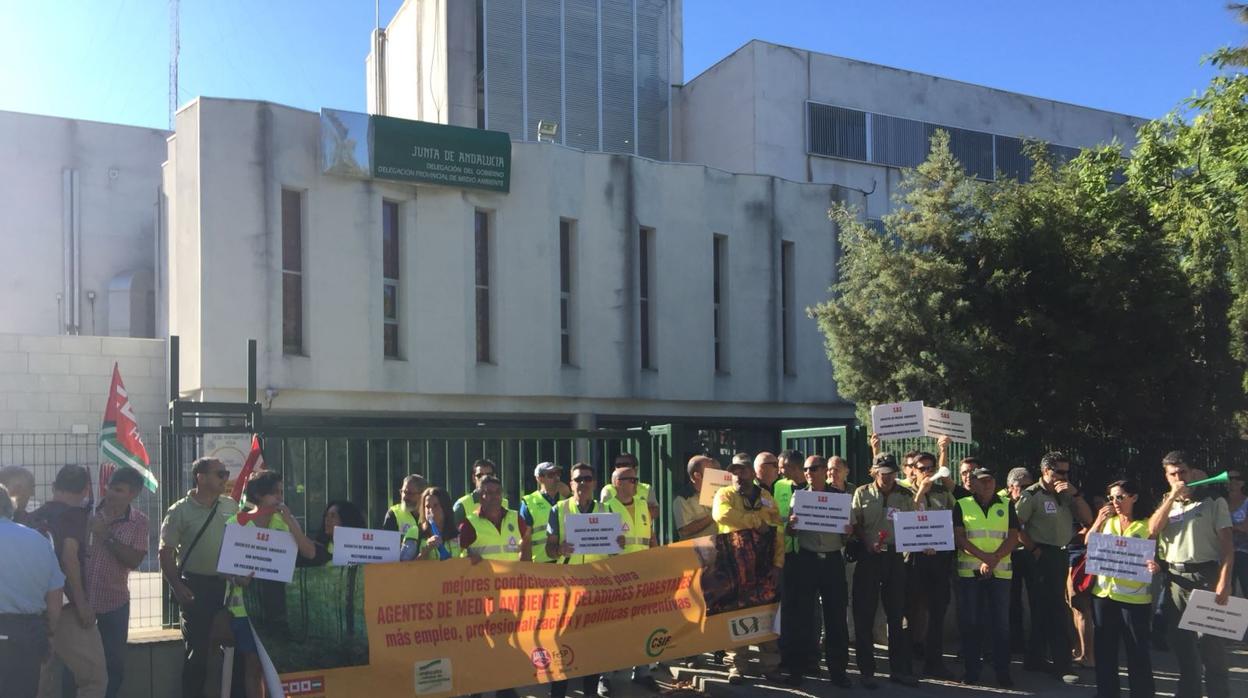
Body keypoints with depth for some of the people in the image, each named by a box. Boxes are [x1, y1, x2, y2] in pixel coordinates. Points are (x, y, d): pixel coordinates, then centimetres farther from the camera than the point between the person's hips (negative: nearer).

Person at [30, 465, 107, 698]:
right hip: (67, 607, -7)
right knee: (95, 678, 0)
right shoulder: (76, 514, -8)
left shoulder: (34, 516, 11)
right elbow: (69, 557, -19)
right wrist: (81, 603, -16)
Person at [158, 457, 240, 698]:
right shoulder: (180, 511, -7)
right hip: (195, 585, -4)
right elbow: (165, 552, -7)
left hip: (227, 583, 4)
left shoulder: (231, 506, 5)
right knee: (197, 647, 4)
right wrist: (176, 586, -14)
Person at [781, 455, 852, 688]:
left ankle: (837, 669, 12)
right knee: (802, 614, 2)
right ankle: (798, 667, 11)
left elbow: (847, 536, 9)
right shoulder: (798, 496, 5)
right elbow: (791, 534, 4)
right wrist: (791, 525, -18)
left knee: (836, 615, 3)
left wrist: (849, 531, -14)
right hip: (806, 559, 0)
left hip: (833, 559, 0)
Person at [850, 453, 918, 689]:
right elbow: (855, 525, -1)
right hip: (868, 557, -1)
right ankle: (867, 671, 11)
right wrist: (868, 544, -15)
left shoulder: (905, 495, 6)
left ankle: (899, 669, 17)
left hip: (895, 557, 2)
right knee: (864, 615, 2)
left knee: (896, 614, 8)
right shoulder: (862, 493, 2)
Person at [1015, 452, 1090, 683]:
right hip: (1042, 557, -7)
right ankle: (1062, 665, -1)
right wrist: (1034, 550, -14)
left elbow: (1087, 519, 8)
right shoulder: (1032, 495, -10)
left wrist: (1075, 494, -4)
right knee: (1057, 612, -6)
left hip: (1062, 556, 7)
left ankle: (1035, 659, 23)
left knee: (1046, 610, 14)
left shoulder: (1066, 495, 12)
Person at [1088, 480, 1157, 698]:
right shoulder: (1107, 521, 11)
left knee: (1137, 650, 0)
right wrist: (1098, 521, -7)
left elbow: (1154, 556, -1)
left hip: (1134, 597, -4)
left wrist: (1154, 566, -22)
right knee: (1105, 648, 11)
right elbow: (1088, 544, 4)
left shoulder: (1146, 525, -1)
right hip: (1103, 593, 4)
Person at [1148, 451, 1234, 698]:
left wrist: (1224, 582, -15)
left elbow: (1227, 544, -6)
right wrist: (1172, 497, -8)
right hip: (1175, 578, 5)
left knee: (1210, 642, -6)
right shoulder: (1166, 503, 14)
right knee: (1181, 641, 12)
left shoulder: (1213, 501, -1)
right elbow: (1152, 530, -3)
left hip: (1205, 577, -5)